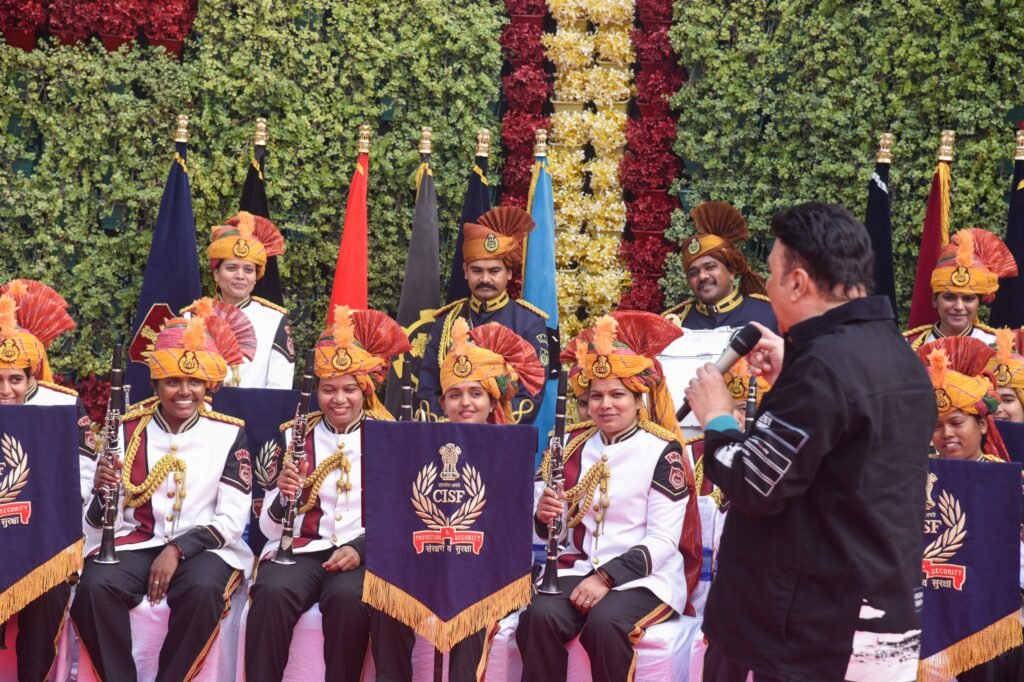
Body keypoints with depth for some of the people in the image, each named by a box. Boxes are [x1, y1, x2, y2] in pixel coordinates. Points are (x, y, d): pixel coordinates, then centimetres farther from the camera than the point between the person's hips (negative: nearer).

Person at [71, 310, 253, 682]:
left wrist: (178, 550, -18)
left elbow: (232, 520, -5)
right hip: (136, 541, 2)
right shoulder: (127, 429, 2)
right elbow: (99, 522, 2)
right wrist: (102, 491, -21)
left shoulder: (229, 434, -1)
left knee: (203, 590, -34)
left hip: (203, 545, -1)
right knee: (95, 586, -29)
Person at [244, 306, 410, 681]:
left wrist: (361, 548, -14)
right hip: (299, 549, 1)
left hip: (363, 552, -1)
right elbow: (269, 526, 7)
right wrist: (284, 497, -15)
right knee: (272, 592, -30)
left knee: (348, 597, -33)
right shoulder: (294, 437, 9)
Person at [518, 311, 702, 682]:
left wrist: (607, 578, -21)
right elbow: (556, 529, 11)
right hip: (581, 566, 4)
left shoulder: (662, 451, -5)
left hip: (647, 575, -4)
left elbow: (664, 541, -12)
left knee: (604, 624, -33)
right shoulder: (575, 445, 9)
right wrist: (544, 515, -13)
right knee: (538, 616, -26)